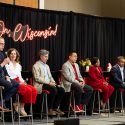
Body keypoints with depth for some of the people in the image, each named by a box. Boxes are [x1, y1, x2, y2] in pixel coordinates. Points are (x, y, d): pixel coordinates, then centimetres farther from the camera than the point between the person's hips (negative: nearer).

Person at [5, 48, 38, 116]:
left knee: (34, 90, -18)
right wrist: (19, 82, -15)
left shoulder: (18, 65, 25)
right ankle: (21, 108, -17)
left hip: (19, 82, 7)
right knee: (28, 90, -30)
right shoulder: (7, 64, 1)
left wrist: (22, 81, 2)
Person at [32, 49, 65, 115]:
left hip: (49, 84, 8)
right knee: (54, 89, -32)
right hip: (40, 85, -8)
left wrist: (53, 82, 1)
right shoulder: (36, 66, -3)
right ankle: (49, 109, -21)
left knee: (61, 90, -14)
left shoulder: (47, 66, 24)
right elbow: (37, 78, -14)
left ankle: (55, 107, -7)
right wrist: (48, 83, -19)